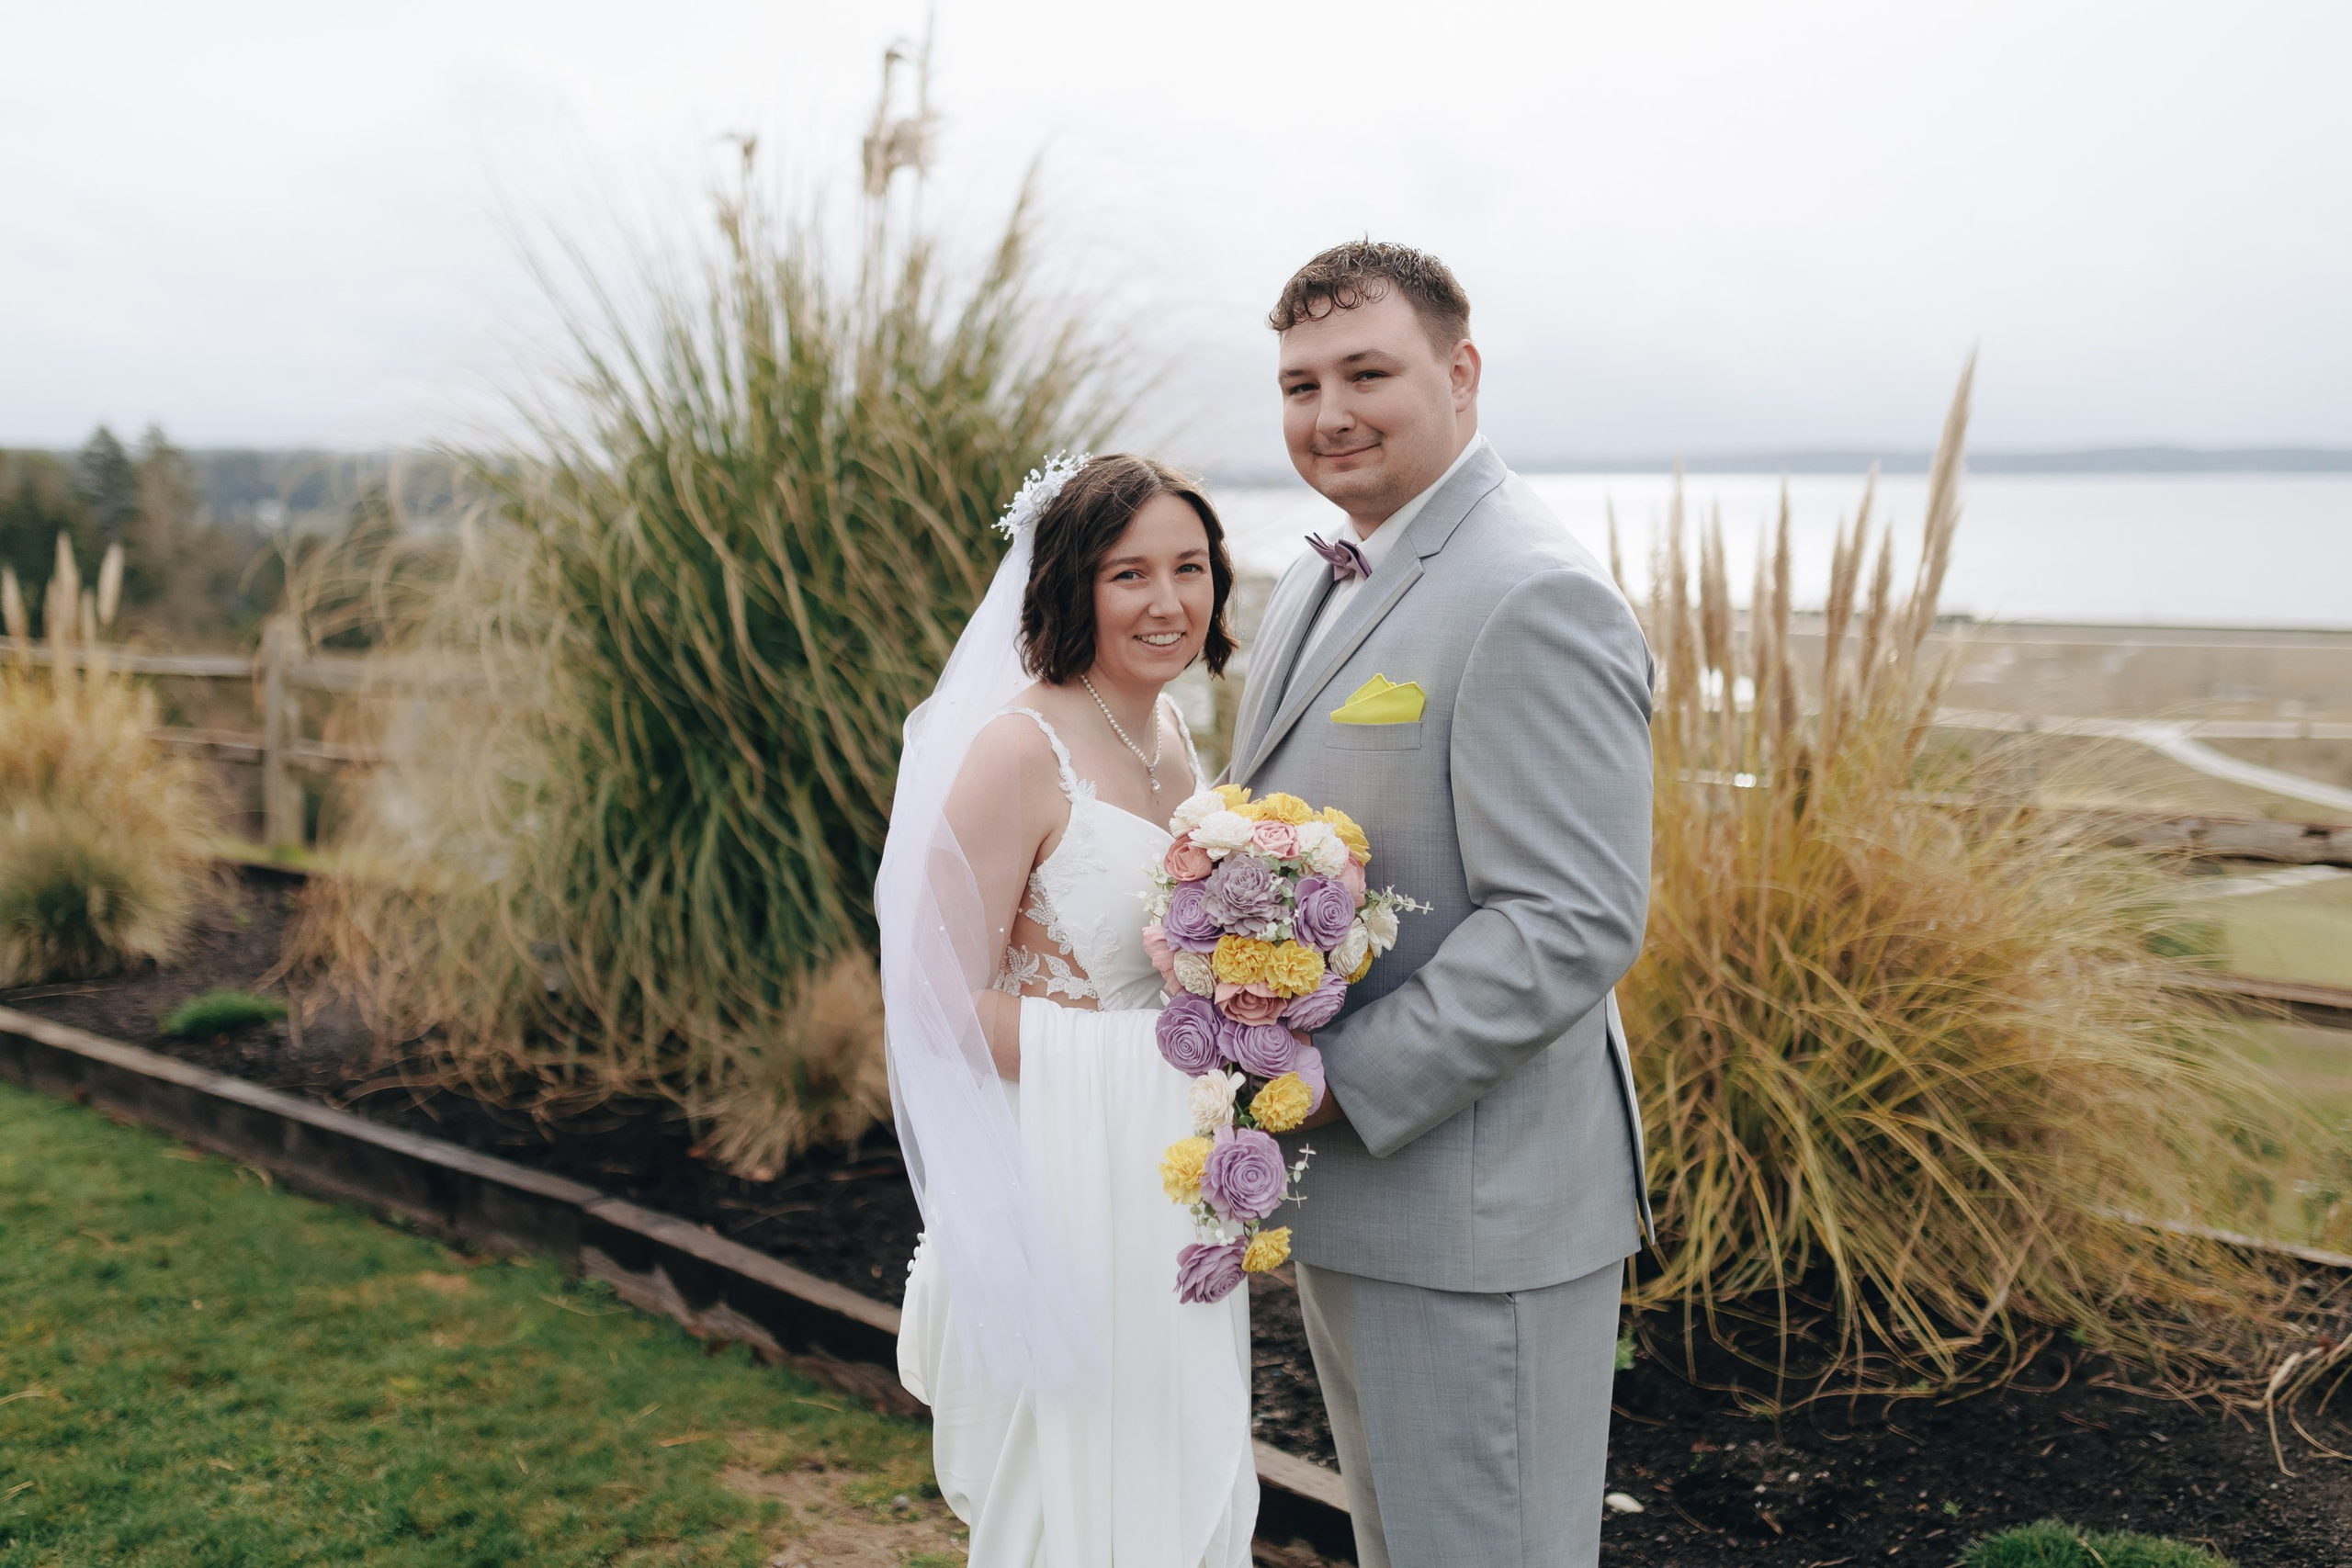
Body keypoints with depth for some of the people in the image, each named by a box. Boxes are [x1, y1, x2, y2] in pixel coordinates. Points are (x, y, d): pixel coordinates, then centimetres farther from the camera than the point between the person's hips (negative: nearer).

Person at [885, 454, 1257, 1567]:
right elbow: (943, 1001, -19)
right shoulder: (1022, 747, -19)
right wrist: (1168, 1039, -21)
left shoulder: (1170, 732, 7)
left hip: (1169, 1174, 8)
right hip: (1064, 1182, -8)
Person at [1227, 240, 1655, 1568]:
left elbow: (1575, 927, -25)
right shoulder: (1317, 590, 12)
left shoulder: (1534, 598, -20)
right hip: (1342, 1195, 9)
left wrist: (1337, 1084, -22)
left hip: (1478, 1209, -9)